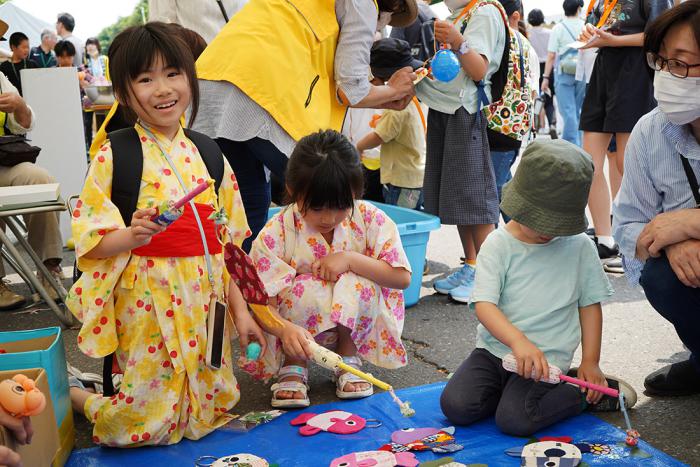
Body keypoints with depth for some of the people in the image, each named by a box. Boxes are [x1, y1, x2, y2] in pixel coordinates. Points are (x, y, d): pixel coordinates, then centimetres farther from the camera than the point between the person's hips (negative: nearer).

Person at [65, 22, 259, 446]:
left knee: (212, 410, 13)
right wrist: (132, 235, -29)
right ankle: (73, 396, 28)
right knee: (149, 422, -1)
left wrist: (240, 309, 4)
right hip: (147, 304, -5)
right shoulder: (115, 157, -8)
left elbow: (229, 243, 9)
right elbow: (89, 241, -9)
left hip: (205, 302, 5)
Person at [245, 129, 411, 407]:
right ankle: (293, 366, -7)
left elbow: (402, 277, -14)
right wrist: (285, 328, -43)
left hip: (357, 321, 1)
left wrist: (350, 258, -24)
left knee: (358, 283, -29)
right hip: (297, 325, -1)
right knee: (303, 288, -33)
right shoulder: (277, 233, -17)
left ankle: (349, 358, -5)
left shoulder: (370, 220, -11)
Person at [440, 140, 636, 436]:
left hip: (546, 357, -1)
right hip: (495, 347, 2)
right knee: (455, 406, -17)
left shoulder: (579, 246, -1)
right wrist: (518, 341, -32)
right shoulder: (498, 244, -6)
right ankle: (506, 387, 10)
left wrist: (590, 361, -1)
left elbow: (590, 304, 7)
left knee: (514, 420, -22)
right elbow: (484, 305, -15)